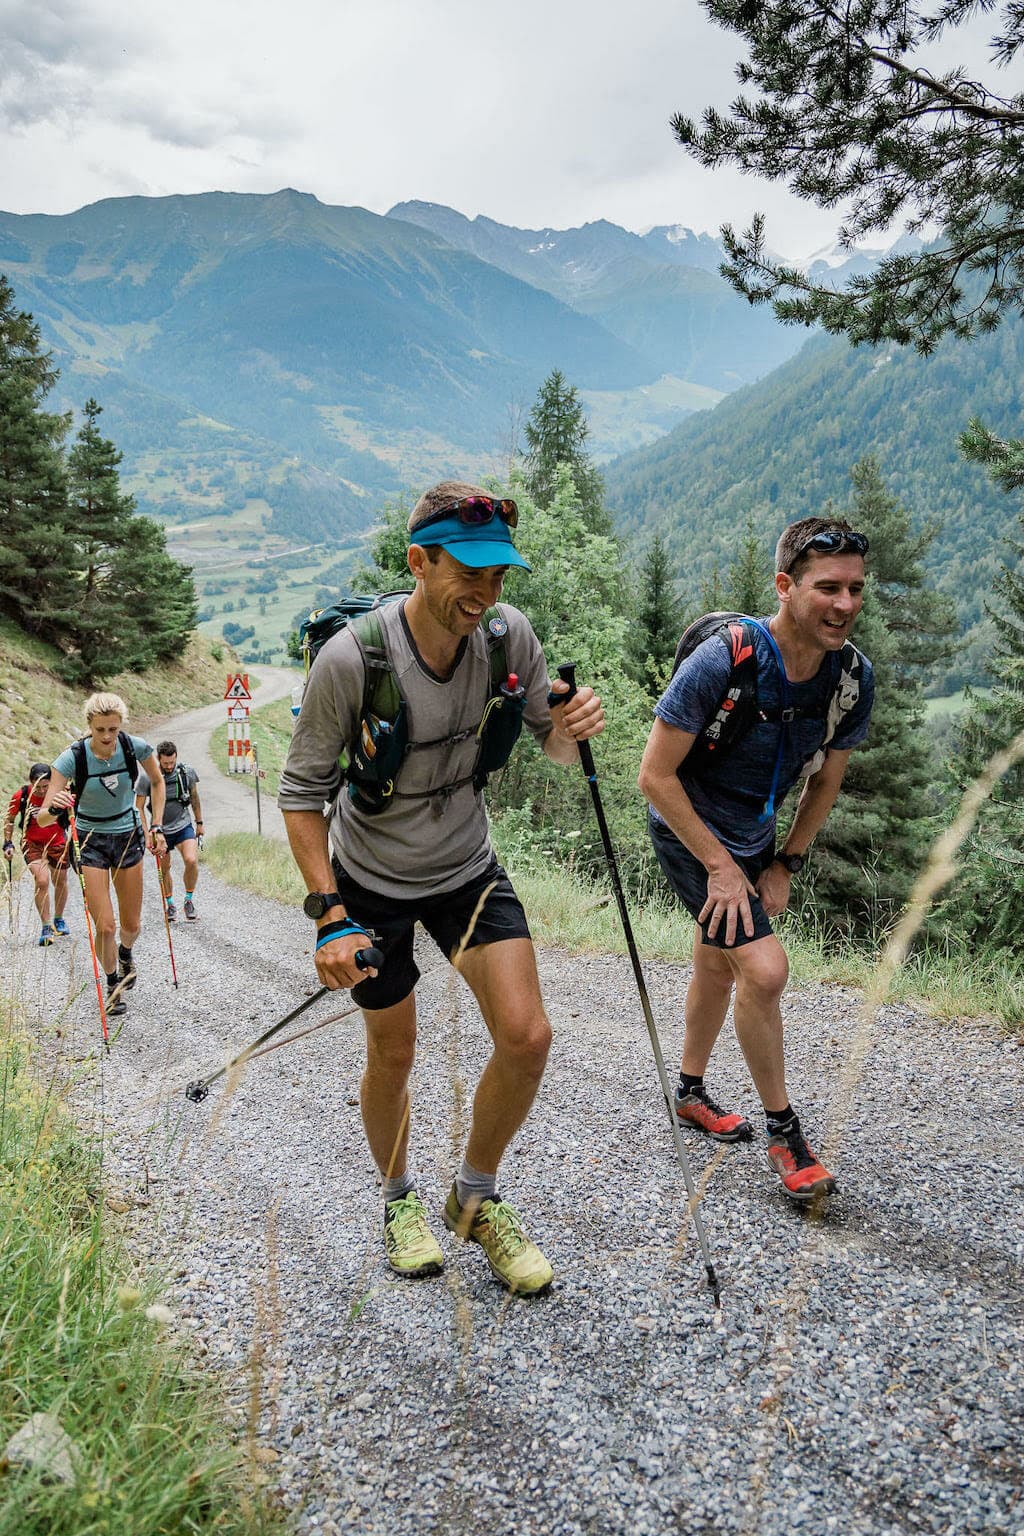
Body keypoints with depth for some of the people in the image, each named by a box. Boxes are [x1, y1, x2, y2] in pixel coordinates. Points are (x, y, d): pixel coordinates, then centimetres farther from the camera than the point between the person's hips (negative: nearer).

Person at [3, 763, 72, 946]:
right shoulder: (21, 795, -18)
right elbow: (10, 820, 0)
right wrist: (8, 843, -4)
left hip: (57, 842, 1)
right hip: (32, 843, -1)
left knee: (60, 882, 15)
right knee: (42, 881, -18)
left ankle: (58, 920, 40)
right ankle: (47, 928, -10)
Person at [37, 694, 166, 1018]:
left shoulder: (135, 747, -17)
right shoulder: (72, 758, -23)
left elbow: (157, 781, 5)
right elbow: (42, 818, -26)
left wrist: (157, 827, -1)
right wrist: (54, 808, -48)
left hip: (128, 836, 2)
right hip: (90, 842, -2)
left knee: (131, 925, 9)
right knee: (105, 927, -9)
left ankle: (125, 955, 46)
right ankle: (113, 985, 20)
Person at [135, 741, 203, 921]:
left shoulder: (187, 772, -9)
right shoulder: (146, 777, -15)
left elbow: (194, 796, 9)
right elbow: (139, 807, -7)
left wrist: (199, 823, 15)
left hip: (184, 826, 0)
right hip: (160, 830, 0)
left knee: (191, 861, -21)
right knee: (164, 869, 10)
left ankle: (189, 900, 0)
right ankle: (170, 905, 33)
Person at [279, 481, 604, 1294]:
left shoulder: (508, 633, -16)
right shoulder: (352, 657, -26)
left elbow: (550, 742, -3)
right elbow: (302, 791, -17)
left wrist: (570, 729, -27)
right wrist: (329, 914, -23)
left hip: (469, 867, 3)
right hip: (372, 880, -3)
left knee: (527, 1036, -7)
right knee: (394, 1054, 10)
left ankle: (477, 1198, 19)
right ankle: (399, 1198, 39)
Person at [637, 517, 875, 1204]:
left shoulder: (855, 675, -13)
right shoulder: (721, 663, -30)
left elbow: (827, 779, 3)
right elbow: (656, 774, -22)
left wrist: (785, 866, 1)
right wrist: (722, 868, -20)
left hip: (756, 836, 6)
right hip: (691, 834, -6)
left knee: (718, 966, 21)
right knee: (766, 970, -17)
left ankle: (692, 1093, 42)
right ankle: (785, 1133, 2)